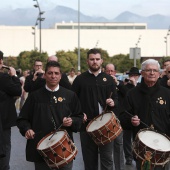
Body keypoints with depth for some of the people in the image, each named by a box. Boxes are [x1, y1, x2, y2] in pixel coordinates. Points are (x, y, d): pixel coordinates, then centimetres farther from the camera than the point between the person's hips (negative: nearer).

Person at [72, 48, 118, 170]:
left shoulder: (108, 79, 9)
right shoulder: (80, 79, 3)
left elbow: (115, 98, 11)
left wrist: (113, 102, -11)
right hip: (87, 124, -1)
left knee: (107, 158, 2)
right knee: (90, 158, 7)